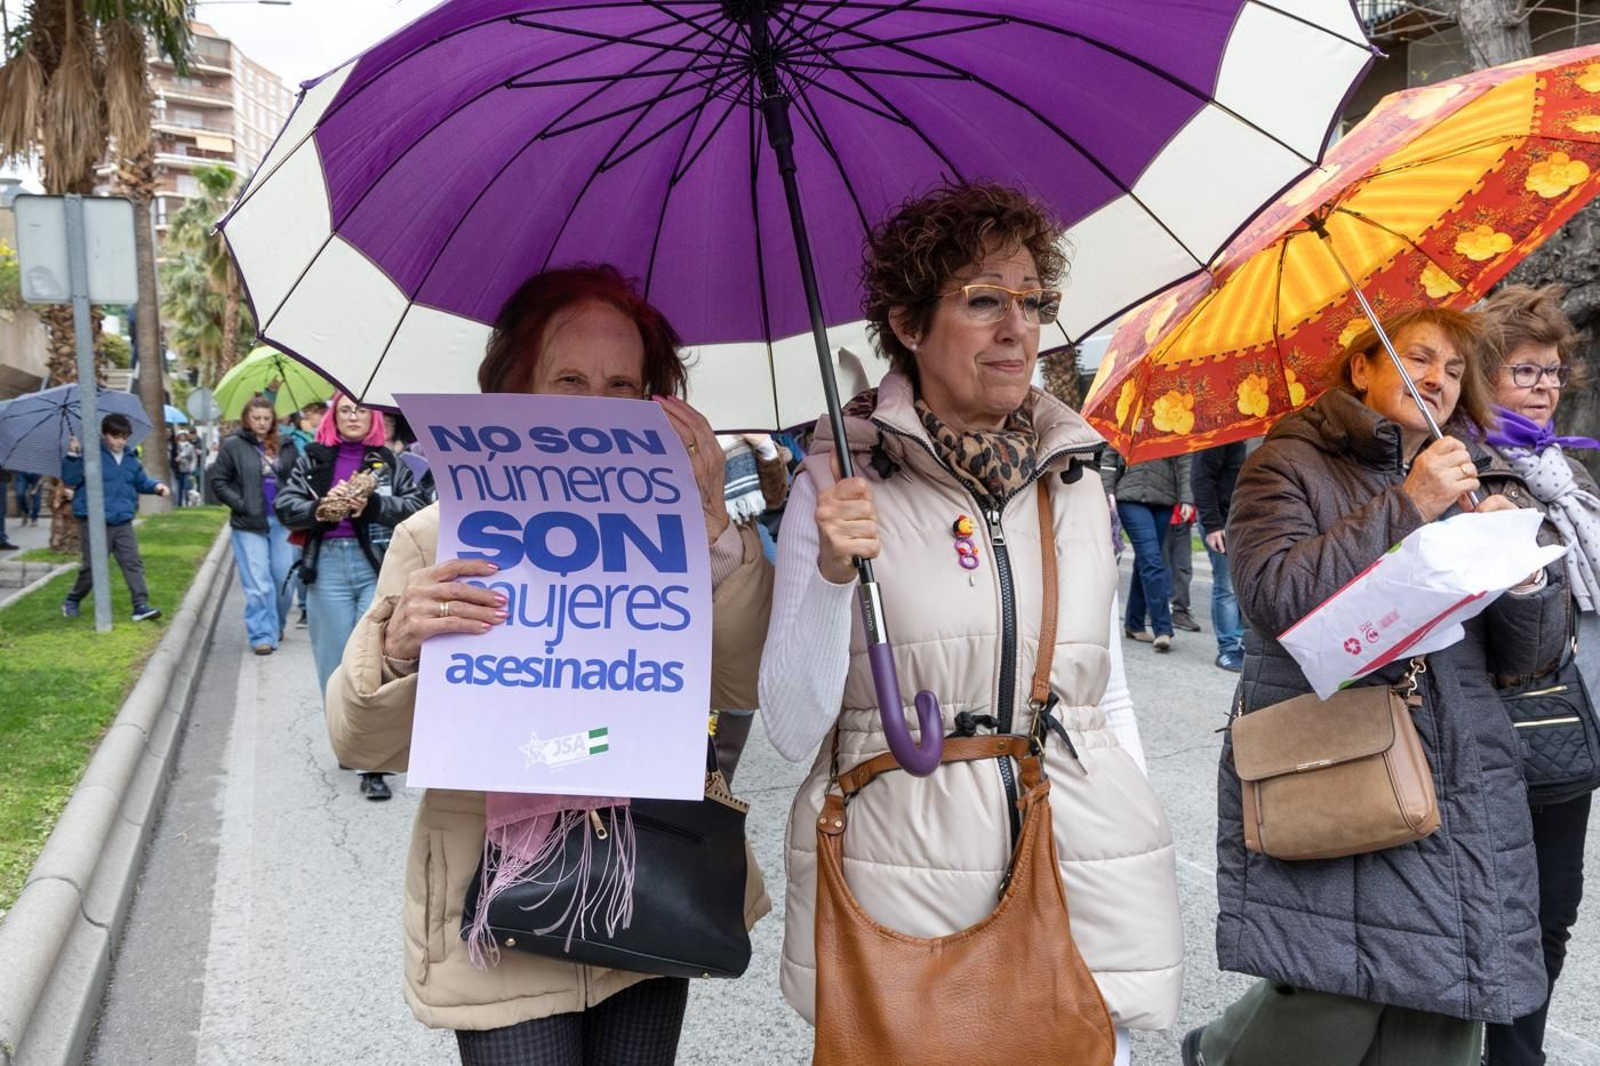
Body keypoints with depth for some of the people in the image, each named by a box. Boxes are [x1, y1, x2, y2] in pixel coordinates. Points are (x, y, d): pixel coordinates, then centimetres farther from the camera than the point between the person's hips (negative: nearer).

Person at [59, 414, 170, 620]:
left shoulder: (130, 460, 11)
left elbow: (141, 482, 22)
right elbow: (69, 480, -11)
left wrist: (155, 486, 3)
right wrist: (72, 456, -23)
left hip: (123, 523, 5)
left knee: (133, 563, -4)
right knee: (92, 566, 2)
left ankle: (141, 605, -5)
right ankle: (72, 601, 25)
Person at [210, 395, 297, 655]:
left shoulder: (284, 446, 6)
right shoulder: (233, 445, -2)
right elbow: (218, 480, 0)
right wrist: (241, 505, -8)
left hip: (282, 521, 3)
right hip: (250, 525, -3)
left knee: (284, 579, 7)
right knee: (258, 584, -4)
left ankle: (277, 626, 28)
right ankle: (262, 635, 3)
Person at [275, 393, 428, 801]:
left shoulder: (388, 462, 9)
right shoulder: (312, 459, 12)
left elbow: (418, 503, 0)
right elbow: (284, 504, 5)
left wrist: (373, 505, -15)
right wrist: (318, 510, -13)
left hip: (378, 568, -2)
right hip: (327, 567, 2)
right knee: (336, 663, 8)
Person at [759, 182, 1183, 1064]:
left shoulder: (1078, 481, 7)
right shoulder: (837, 482, -5)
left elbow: (1111, 696, 15)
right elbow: (792, 730, -8)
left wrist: (1139, 848, 12)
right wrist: (832, 576, -21)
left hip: (1082, 882, 3)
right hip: (899, 884, -3)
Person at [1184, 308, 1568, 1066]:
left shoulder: (1478, 483, 15)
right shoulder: (1289, 465, 2)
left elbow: (1530, 655, 12)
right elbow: (1275, 598, -16)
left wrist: (1521, 568, -8)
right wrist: (1407, 507, -14)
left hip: (1459, 797, 5)